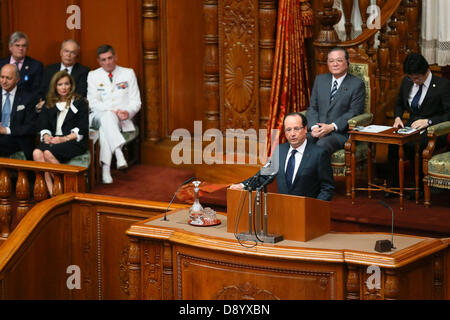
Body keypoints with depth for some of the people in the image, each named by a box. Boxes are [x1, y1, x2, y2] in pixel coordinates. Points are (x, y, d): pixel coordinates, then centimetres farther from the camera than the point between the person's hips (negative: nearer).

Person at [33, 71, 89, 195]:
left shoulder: (80, 102, 8)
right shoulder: (49, 104, 22)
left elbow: (82, 129, -1)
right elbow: (43, 126, 15)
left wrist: (64, 139, -14)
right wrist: (46, 136, -9)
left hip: (75, 142, -4)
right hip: (54, 139, 4)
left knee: (48, 153, -34)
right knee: (37, 153, -30)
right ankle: (51, 191, -35)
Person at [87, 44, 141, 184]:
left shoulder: (128, 73, 12)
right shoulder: (93, 76, 11)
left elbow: (135, 101, 7)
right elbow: (93, 103, 1)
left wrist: (128, 112, -17)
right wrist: (113, 111, -15)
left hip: (122, 119, 0)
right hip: (99, 116, 0)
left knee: (105, 128, -35)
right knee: (107, 117, -38)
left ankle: (105, 169, -46)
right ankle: (118, 153, -58)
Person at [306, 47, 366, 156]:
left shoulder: (357, 84, 2)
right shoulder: (320, 79, 17)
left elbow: (354, 112, -6)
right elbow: (312, 107, 13)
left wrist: (331, 127, -17)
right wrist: (314, 127, -7)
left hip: (341, 132, -4)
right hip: (318, 130, 4)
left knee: (322, 144, -36)